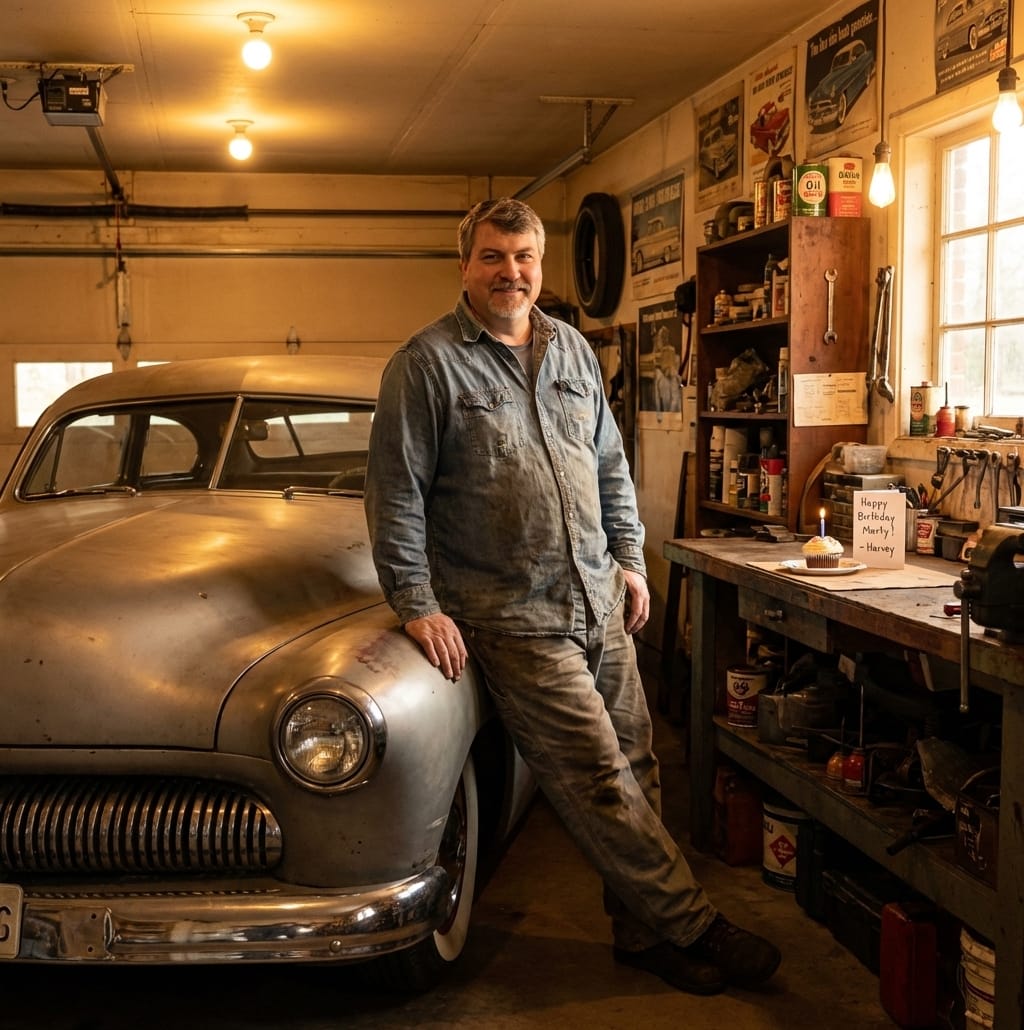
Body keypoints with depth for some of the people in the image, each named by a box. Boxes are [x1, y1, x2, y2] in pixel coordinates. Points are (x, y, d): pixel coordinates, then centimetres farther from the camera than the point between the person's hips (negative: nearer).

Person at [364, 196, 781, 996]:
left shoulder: (572, 350, 12)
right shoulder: (427, 363, -7)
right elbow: (397, 494, -10)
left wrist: (630, 557, 15)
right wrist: (417, 605, -14)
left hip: (600, 600, 6)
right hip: (515, 620, -6)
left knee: (635, 768, 9)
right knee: (601, 782, -5)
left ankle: (645, 932, 22)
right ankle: (693, 927, 8)